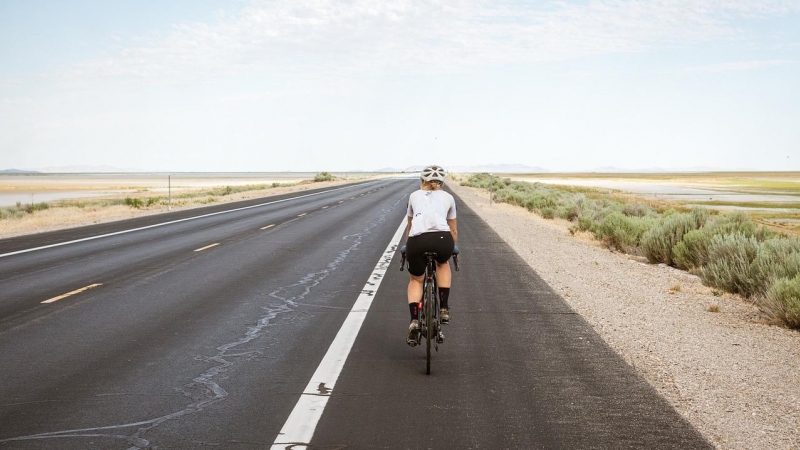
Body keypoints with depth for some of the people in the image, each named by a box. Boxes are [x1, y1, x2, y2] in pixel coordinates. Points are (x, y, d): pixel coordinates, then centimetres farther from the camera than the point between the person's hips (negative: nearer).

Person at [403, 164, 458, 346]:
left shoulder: (414, 196, 30)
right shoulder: (448, 197, 28)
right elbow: (453, 230, 37)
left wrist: (408, 247, 57)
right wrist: (452, 249, 55)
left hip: (417, 241, 0)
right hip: (442, 240, 0)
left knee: (415, 280, 25)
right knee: (443, 264, 35)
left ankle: (414, 321, 5)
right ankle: (444, 309, 26)